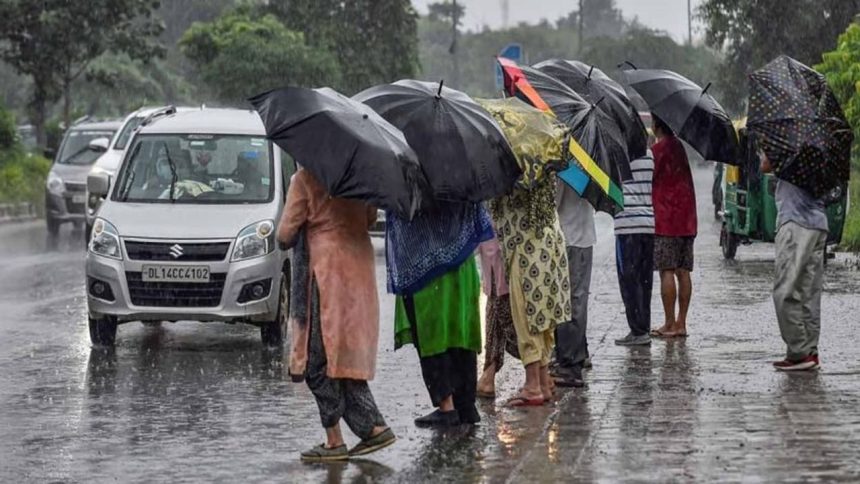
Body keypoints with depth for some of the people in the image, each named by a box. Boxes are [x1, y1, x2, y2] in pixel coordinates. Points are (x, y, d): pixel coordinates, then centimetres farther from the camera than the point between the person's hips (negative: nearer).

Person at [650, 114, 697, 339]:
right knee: (683, 272, 6)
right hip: (686, 219, 7)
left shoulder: (657, 150, -9)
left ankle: (670, 324, -7)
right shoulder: (681, 147, 13)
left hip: (665, 220, -7)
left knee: (666, 271, -5)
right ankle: (681, 323, 7)